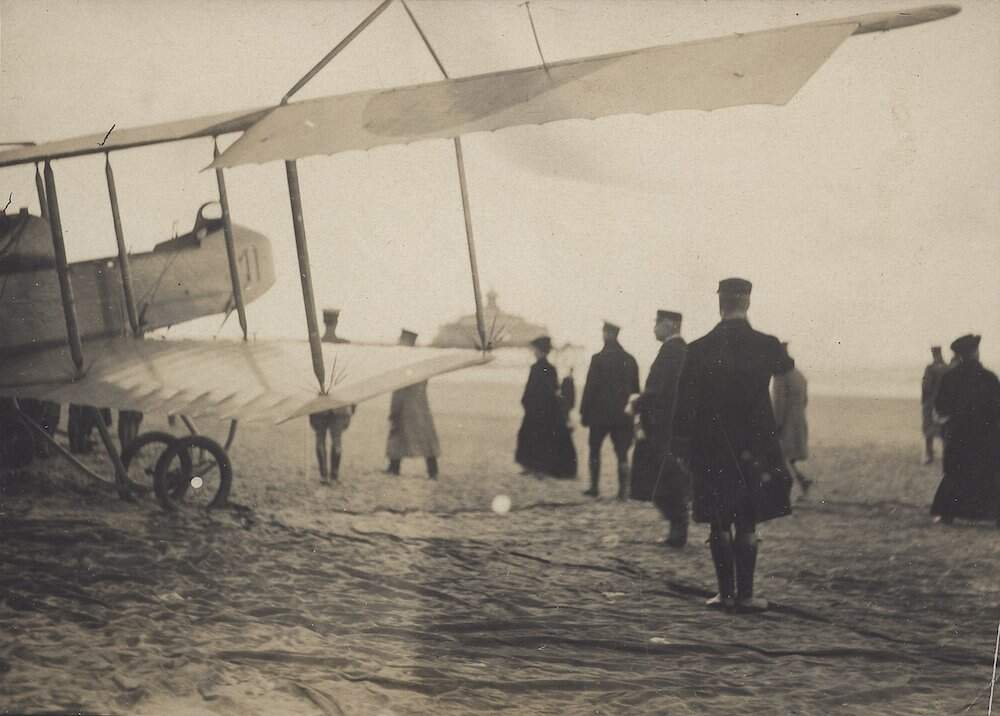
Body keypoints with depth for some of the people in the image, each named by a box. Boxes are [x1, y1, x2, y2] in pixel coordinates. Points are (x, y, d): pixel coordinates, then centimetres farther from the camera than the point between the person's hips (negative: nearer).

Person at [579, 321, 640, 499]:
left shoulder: (599, 359, -9)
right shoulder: (630, 360, 5)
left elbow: (590, 387, -9)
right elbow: (635, 389, 10)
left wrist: (584, 412, -3)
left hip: (600, 413, -3)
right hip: (623, 415, 3)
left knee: (595, 450, 10)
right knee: (622, 453, 3)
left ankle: (594, 487, 10)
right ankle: (623, 490, -2)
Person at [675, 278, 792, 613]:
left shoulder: (698, 349, -5)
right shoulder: (767, 346, -6)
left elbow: (685, 405, -3)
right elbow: (784, 367, 18)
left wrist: (683, 445, 7)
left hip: (710, 447, 0)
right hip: (753, 447, 0)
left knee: (719, 522, 7)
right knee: (747, 523, 4)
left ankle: (726, 592, 8)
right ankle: (745, 594, 3)